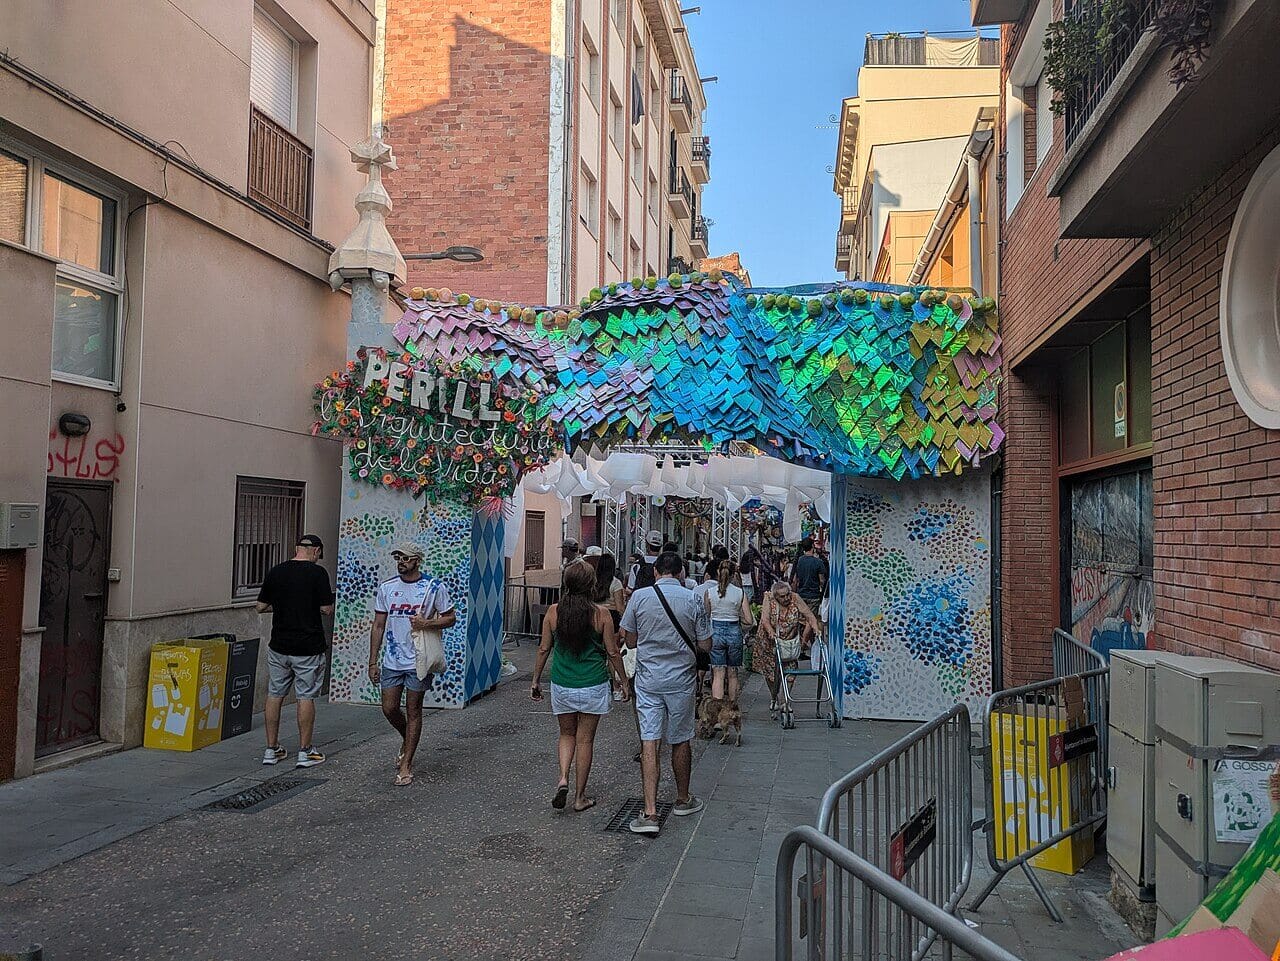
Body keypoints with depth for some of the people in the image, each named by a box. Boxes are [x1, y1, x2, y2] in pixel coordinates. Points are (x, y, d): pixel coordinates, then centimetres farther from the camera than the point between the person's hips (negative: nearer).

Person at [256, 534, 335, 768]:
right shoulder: (317, 573, -12)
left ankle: (271, 750, 19)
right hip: (308, 647, -4)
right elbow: (327, 609, -10)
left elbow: (261, 607, 7)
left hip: (278, 646, 4)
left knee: (275, 695, 13)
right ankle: (305, 751, 9)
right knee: (306, 697, 3)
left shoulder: (275, 572, 2)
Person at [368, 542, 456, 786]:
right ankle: (407, 740, 37)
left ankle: (406, 765, 13)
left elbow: (451, 618, 0)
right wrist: (373, 662, 6)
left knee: (413, 711, 3)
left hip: (419, 660, -3)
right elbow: (378, 626, 9)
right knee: (389, 709, 6)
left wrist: (427, 623, -19)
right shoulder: (386, 588, 5)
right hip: (391, 661, 4)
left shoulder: (434, 587, -5)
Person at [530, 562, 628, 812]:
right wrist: (623, 681, 8)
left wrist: (536, 680, 12)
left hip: (562, 685, 2)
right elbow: (613, 652, -5)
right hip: (593, 686, -2)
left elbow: (544, 649, 1)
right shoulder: (600, 613, -10)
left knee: (567, 734, 21)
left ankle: (563, 779, 1)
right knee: (585, 739, 10)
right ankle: (580, 796, 17)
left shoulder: (553, 611, -5)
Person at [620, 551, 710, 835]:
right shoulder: (693, 600, -7)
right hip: (681, 680, 0)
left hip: (648, 680, 0)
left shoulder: (639, 597, -5)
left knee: (649, 742, -1)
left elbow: (629, 640, 3)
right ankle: (682, 800, 32)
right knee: (680, 741, 15)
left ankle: (650, 812, -7)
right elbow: (706, 646, -3)